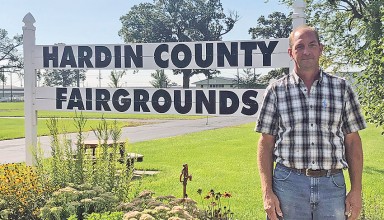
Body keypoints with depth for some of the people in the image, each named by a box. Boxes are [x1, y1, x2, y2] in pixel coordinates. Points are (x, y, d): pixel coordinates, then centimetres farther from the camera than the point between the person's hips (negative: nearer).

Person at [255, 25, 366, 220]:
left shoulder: (341, 88, 5)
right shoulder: (276, 91, 2)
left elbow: (352, 141, 7)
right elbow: (266, 144, 2)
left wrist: (356, 190, 2)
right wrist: (267, 193, -5)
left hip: (332, 184, 1)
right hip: (289, 184, -1)